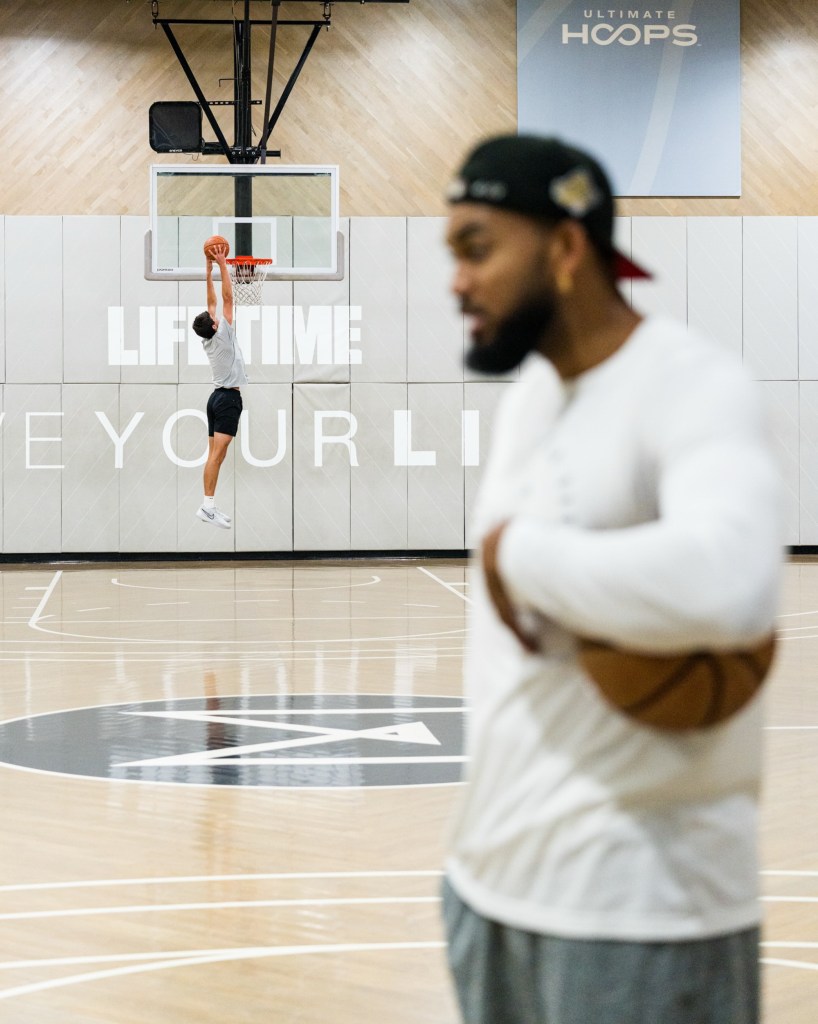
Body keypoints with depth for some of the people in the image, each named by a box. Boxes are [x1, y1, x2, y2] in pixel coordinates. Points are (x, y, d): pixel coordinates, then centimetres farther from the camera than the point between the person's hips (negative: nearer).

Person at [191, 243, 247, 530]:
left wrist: (209, 269, 14)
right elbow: (227, 297, -14)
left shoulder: (208, 339, 7)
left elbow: (212, 301, 14)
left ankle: (209, 505, 2)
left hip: (218, 396, 9)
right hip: (229, 398, -9)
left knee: (215, 454, 5)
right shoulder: (223, 335, -12)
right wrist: (222, 264, -10)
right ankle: (208, 506, -21)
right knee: (217, 454, -15)